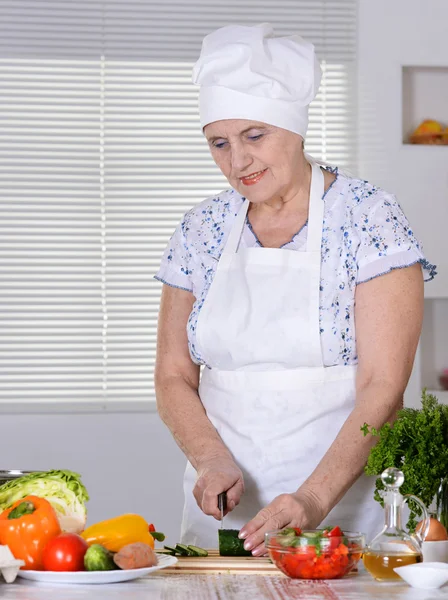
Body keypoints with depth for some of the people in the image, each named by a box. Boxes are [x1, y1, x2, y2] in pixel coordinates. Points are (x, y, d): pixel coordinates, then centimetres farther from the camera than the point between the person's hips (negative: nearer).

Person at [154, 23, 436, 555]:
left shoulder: (368, 217, -6)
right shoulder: (201, 230, 7)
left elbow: (383, 387, -12)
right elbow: (173, 376, 10)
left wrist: (314, 499, -24)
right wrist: (212, 460, -9)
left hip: (345, 506, -3)